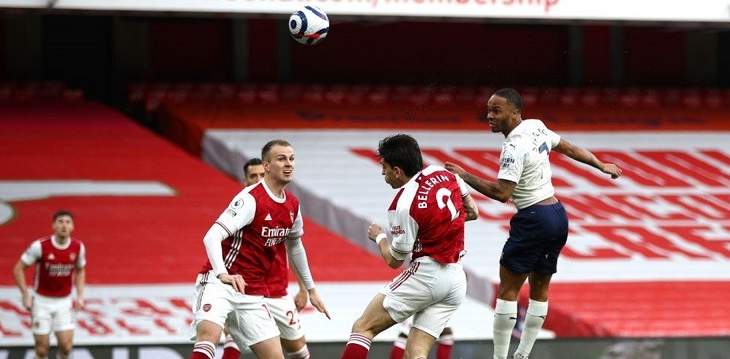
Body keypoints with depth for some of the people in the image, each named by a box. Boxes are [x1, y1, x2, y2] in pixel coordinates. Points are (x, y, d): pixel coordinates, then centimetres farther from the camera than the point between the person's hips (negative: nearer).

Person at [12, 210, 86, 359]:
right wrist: (26, 295, -13)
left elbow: (80, 271, 12)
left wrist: (80, 296, 0)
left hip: (64, 302, 2)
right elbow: (18, 269, -8)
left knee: (66, 346, -7)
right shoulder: (40, 246, -18)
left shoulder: (78, 247, -8)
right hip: (42, 301, -2)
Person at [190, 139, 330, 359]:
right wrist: (222, 274, -40)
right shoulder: (251, 199, -15)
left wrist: (310, 289, 33)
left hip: (253, 295, 7)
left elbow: (294, 246, 28)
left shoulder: (292, 206, 9)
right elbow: (211, 237, -24)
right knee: (209, 335, -34)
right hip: (221, 283, -7)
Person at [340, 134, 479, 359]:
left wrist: (379, 237, 13)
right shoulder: (444, 174, 3)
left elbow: (394, 260, -5)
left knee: (362, 328, 0)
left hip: (426, 274, -7)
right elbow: (472, 212, 18)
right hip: (457, 279, 7)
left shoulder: (403, 205, -16)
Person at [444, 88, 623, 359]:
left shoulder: (514, 147, -18)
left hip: (534, 219, -9)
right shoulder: (536, 126, 8)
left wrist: (464, 176, -19)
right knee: (540, 289, 13)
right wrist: (601, 166, 34)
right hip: (557, 214, 9)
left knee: (508, 290, -3)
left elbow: (502, 193, -24)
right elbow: (568, 148, 21)